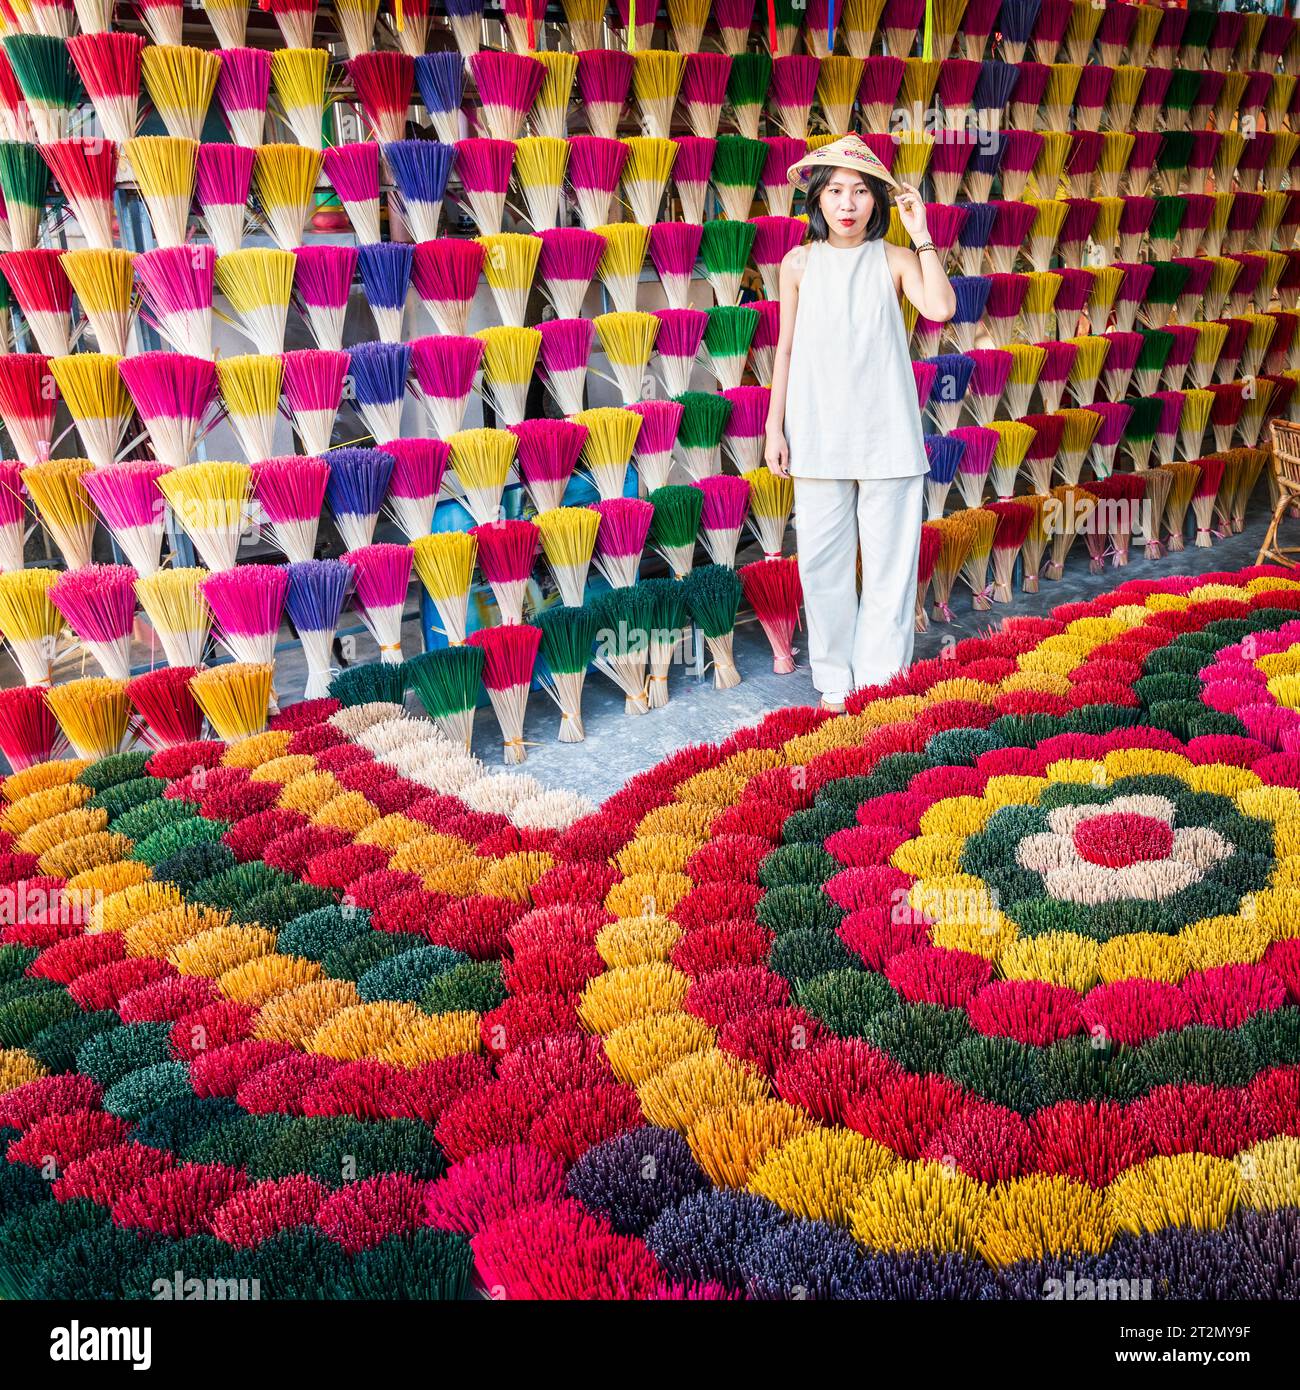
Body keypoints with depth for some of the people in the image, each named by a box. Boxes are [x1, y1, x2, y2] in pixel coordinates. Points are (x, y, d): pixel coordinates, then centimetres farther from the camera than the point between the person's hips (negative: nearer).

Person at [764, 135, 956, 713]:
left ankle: (881, 683, 13)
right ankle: (835, 682, 18)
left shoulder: (894, 259, 3)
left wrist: (921, 233, -11)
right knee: (823, 563, 4)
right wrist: (775, 427, 7)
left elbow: (941, 308, -15)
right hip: (819, 437, 1)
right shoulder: (800, 263, 6)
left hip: (887, 437, -1)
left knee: (890, 562, 2)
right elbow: (786, 347, 10)